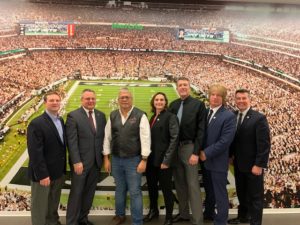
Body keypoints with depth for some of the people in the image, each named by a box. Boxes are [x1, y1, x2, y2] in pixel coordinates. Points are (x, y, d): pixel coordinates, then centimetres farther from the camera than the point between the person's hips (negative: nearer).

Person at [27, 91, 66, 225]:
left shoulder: (61, 120, 7)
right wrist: (42, 175, -23)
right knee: (40, 205, 10)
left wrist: (63, 168, 9)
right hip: (43, 174, -7)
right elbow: (35, 153, -22)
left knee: (54, 203, 23)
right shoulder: (36, 124, -19)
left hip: (58, 172, 7)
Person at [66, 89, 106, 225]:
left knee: (89, 192, 15)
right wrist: (76, 162, -18)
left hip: (96, 161, 5)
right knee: (76, 193, 5)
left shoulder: (101, 116, 7)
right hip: (80, 162, -5)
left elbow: (103, 137, 11)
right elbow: (72, 141, -13)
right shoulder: (73, 116, -8)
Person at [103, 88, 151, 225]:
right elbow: (107, 137, 7)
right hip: (116, 159, 4)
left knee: (135, 192, 2)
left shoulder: (140, 115, -8)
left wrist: (144, 160, -13)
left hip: (134, 160, -4)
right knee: (119, 189, 19)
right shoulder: (113, 116, 4)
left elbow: (145, 138, -11)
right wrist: (106, 158, 5)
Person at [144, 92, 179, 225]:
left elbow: (174, 139, -14)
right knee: (151, 186, 16)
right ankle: (153, 210, 36)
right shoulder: (153, 117, 12)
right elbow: (150, 138, 12)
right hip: (151, 159, 6)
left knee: (166, 188, 5)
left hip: (163, 160, -6)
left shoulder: (171, 117, -7)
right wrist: (146, 156, 5)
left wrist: (167, 159, -18)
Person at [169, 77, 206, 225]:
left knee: (193, 185, -2)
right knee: (179, 183, 15)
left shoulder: (198, 104, -6)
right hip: (174, 147, 5)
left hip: (189, 148, -5)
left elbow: (201, 130, -10)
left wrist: (196, 152, -15)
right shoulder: (173, 105, 9)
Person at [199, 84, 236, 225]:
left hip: (218, 161, -6)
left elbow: (225, 141, -20)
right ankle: (209, 212, 43)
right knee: (209, 189, 23)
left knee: (220, 193, 5)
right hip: (205, 159, 6)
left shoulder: (229, 116, -14)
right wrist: (201, 152, -1)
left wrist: (206, 153, -18)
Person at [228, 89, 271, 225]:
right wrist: (229, 156, 4)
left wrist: (259, 165, -20)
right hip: (238, 164, 6)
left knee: (255, 196, 9)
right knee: (241, 193, 22)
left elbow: (264, 144, -17)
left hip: (253, 165, -6)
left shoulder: (259, 118, -16)